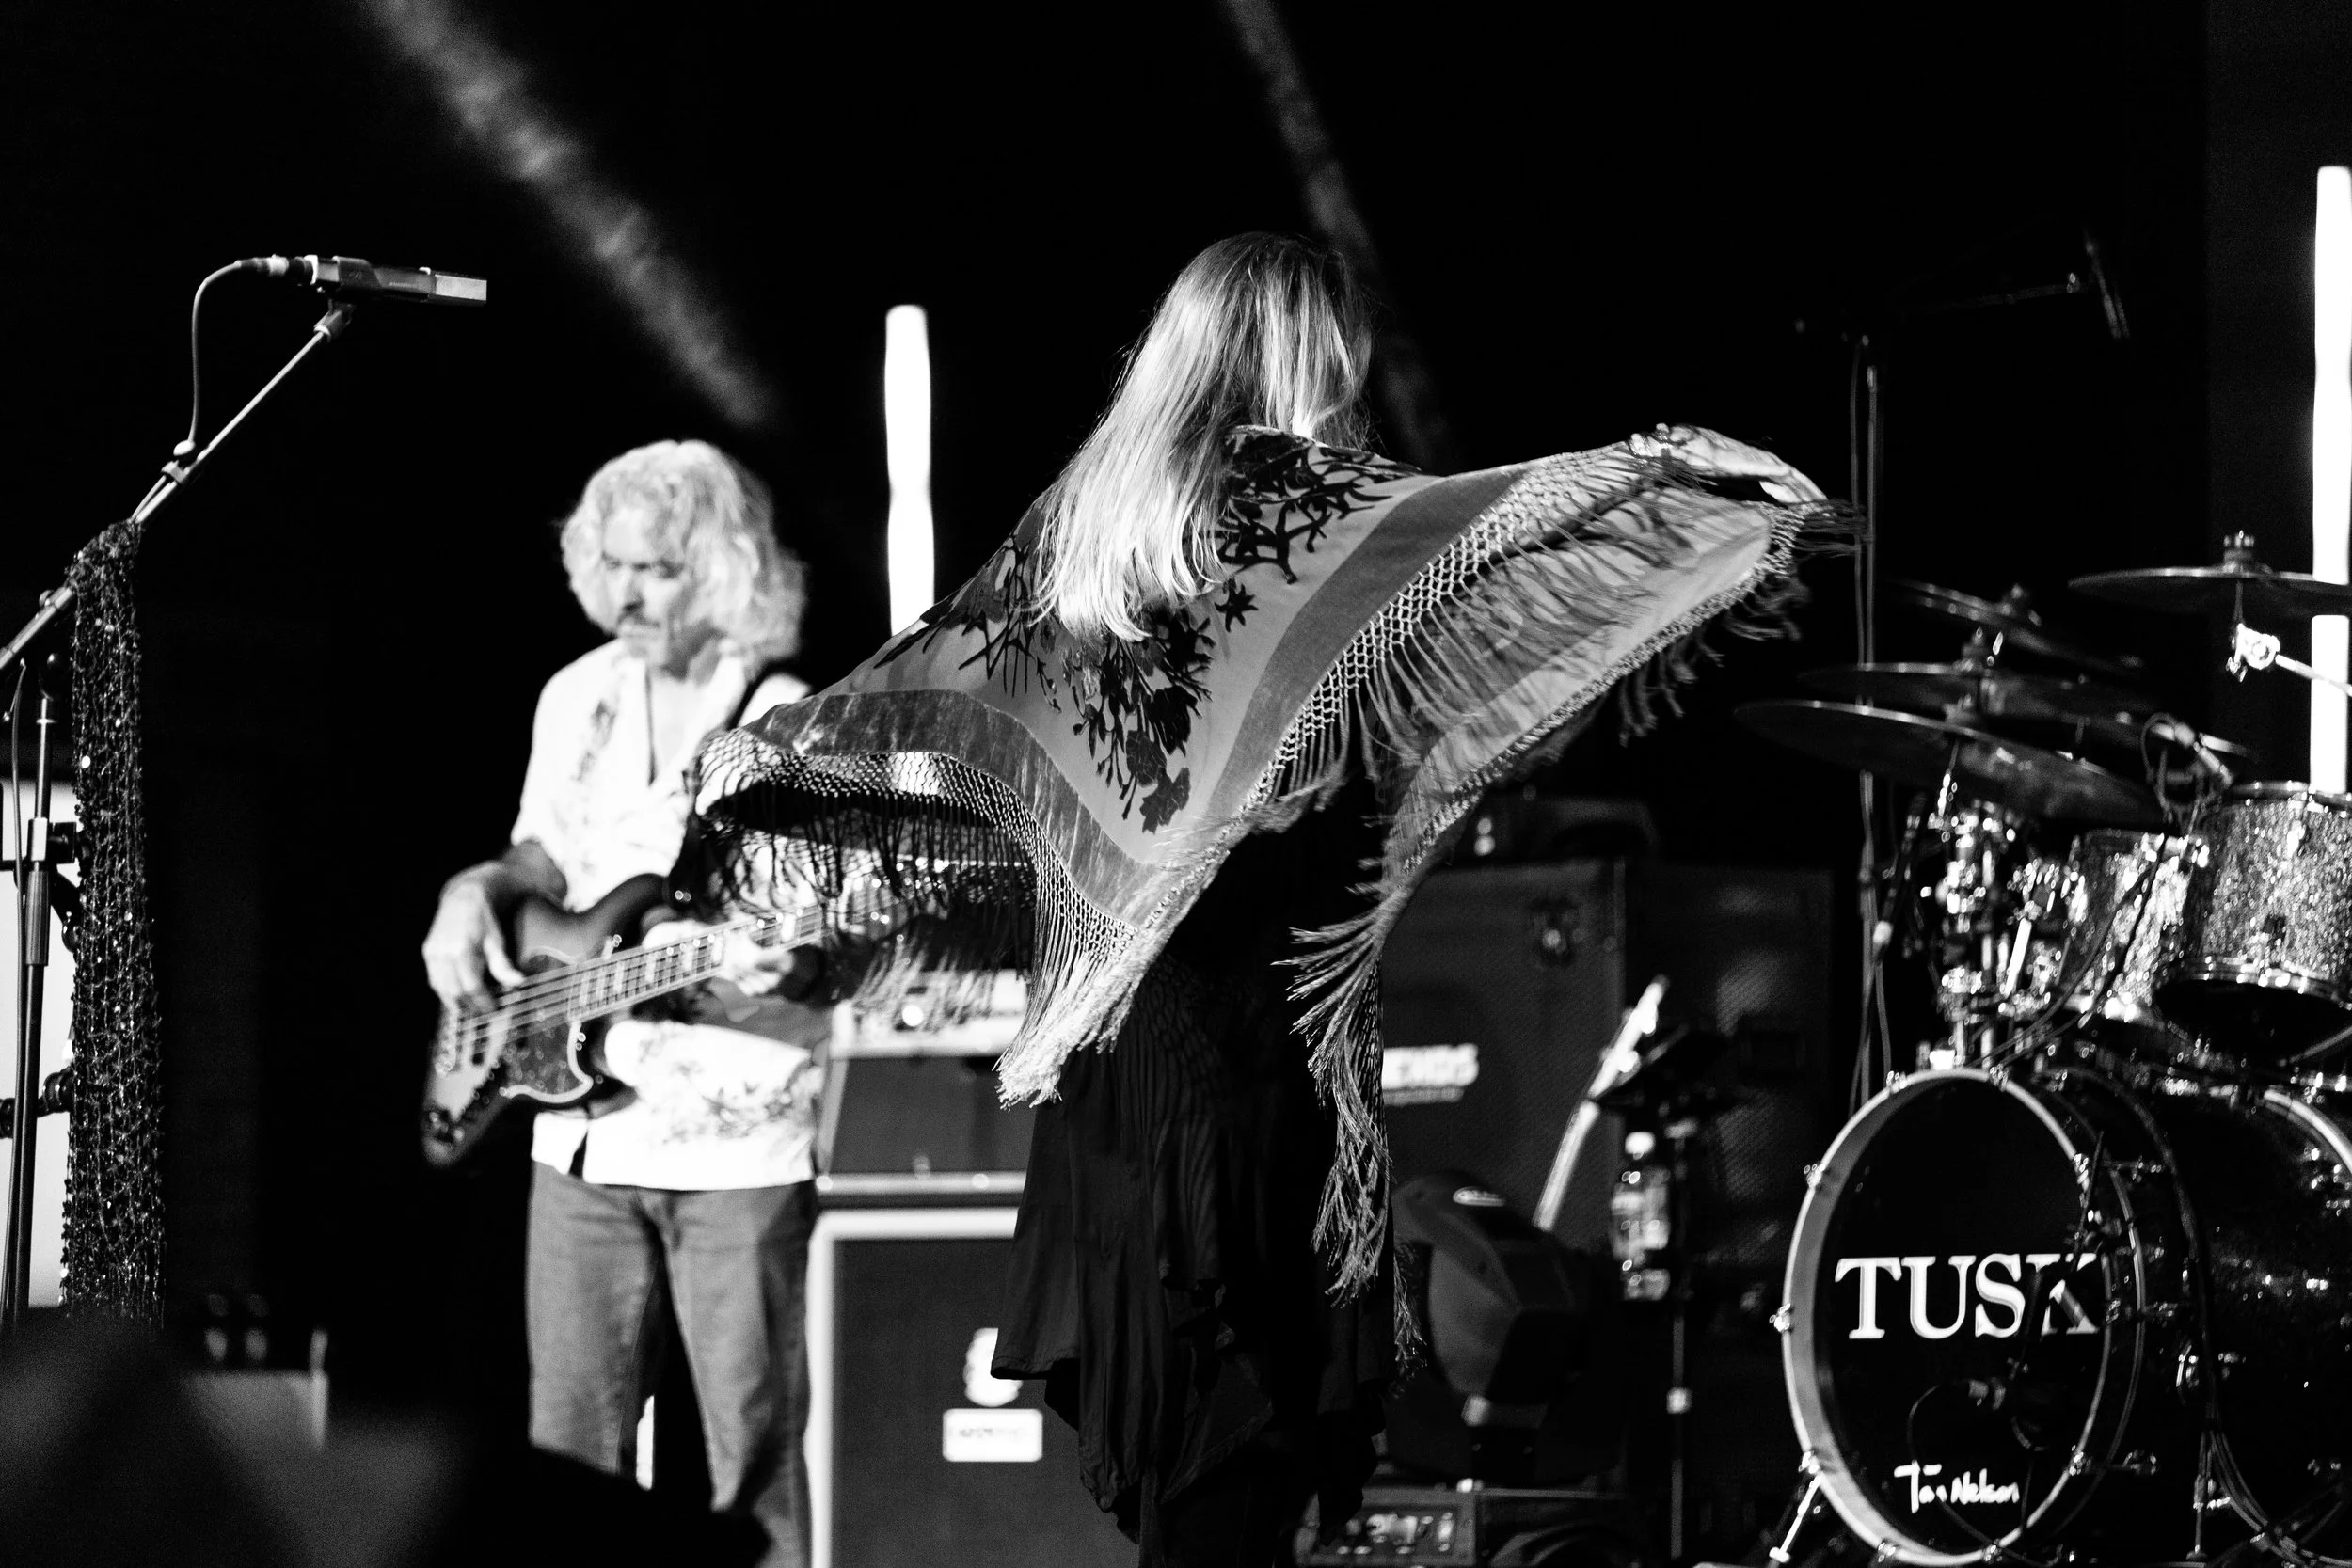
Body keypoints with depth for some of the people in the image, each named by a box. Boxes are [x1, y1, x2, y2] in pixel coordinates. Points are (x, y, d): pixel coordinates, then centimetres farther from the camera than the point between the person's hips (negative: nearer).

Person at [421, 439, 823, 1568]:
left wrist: (759, 980, -30)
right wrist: (477, 893, 1)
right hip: (585, 1137, 5)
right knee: (568, 1454, 8)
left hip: (737, 1147, -5)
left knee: (751, 1454, -1)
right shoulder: (577, 700, 8)